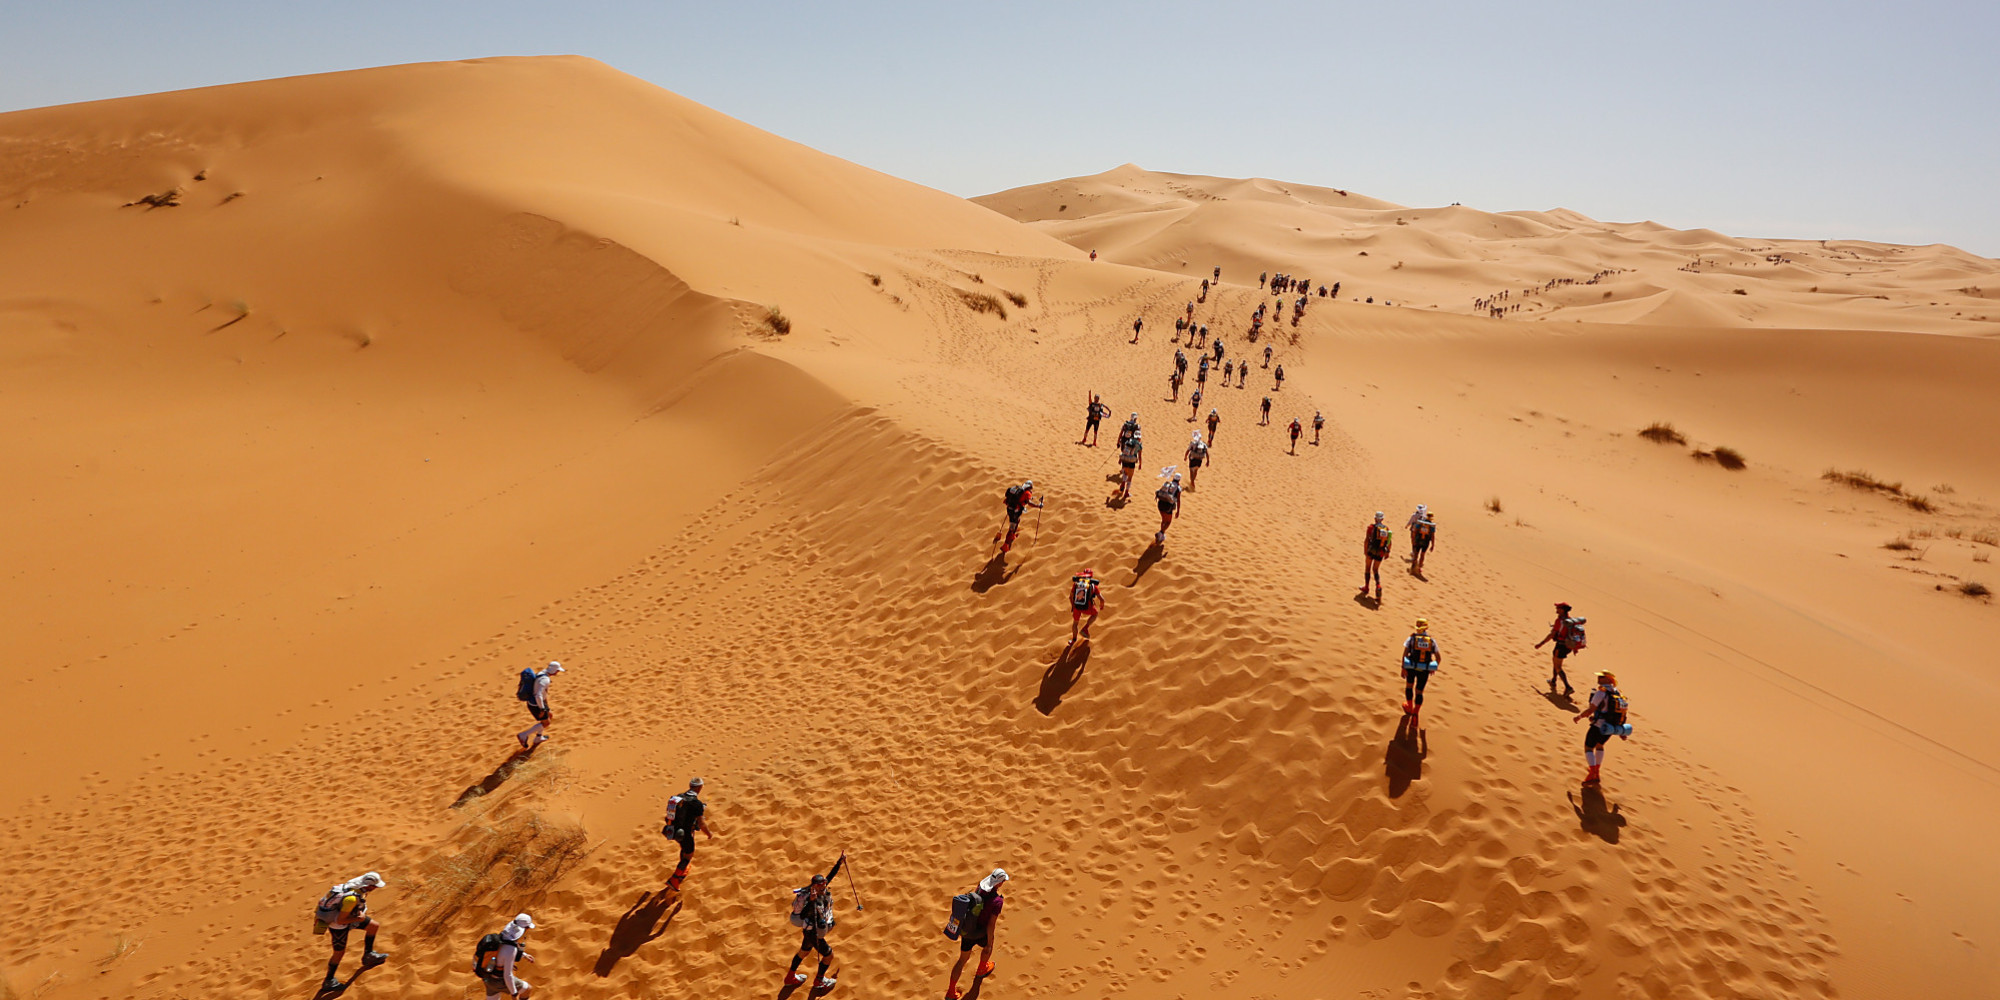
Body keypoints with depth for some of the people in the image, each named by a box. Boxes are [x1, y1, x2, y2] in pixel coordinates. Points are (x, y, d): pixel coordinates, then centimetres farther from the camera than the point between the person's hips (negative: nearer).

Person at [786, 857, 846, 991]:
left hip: (811, 930, 8)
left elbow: (830, 876, 2)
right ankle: (818, 982, 29)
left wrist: (840, 863, -1)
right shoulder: (813, 901, -37)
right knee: (829, 955, 8)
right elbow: (802, 915, -53)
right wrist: (811, 901, -65)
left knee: (804, 952, 26)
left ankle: (790, 978, 46)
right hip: (812, 933, -8)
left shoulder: (823, 890, -14)